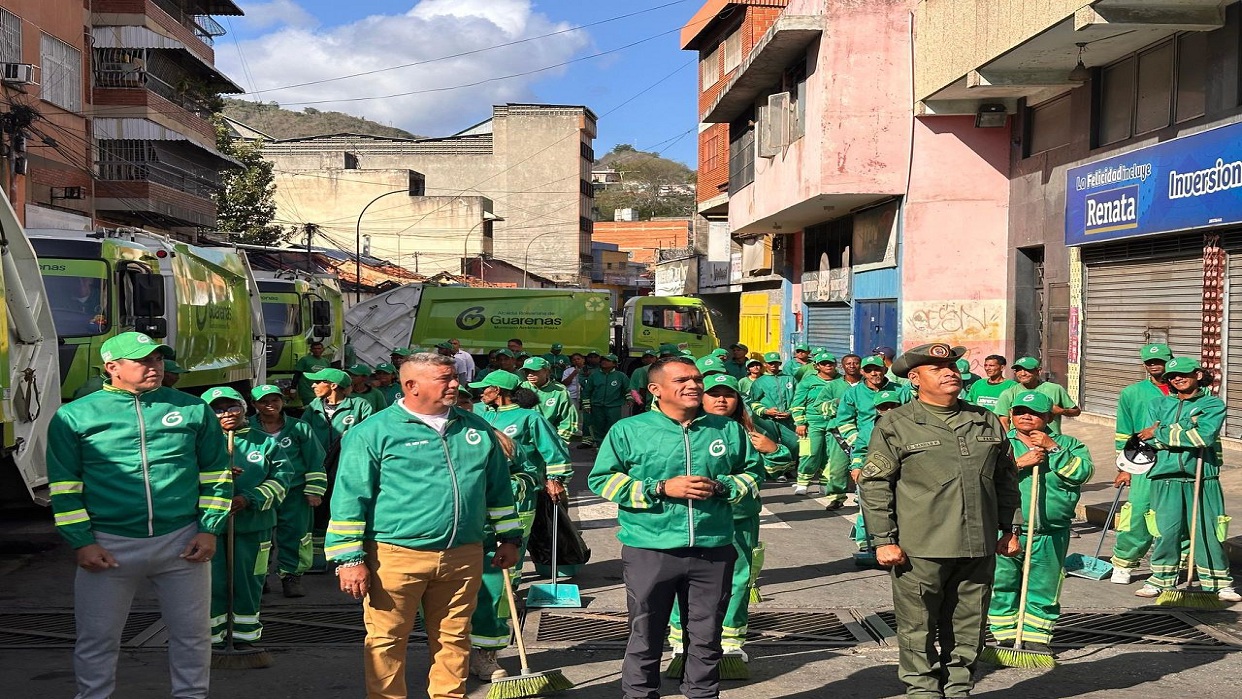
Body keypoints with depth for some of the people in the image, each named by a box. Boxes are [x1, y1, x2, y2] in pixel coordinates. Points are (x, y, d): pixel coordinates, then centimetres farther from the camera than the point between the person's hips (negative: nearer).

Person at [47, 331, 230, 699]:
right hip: (108, 546, -1)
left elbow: (216, 475, 8)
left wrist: (209, 530, 1)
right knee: (96, 639, 8)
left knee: (192, 634, 11)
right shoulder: (74, 416, 1)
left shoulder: (193, 409, 5)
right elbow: (64, 486, 1)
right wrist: (81, 542, -5)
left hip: (183, 544, 1)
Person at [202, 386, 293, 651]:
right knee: (214, 582, 2)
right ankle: (213, 638, 15)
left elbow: (282, 477, -1)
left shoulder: (264, 443, 6)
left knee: (248, 582, 8)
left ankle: (245, 636, 22)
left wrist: (249, 499, -13)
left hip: (253, 525, 1)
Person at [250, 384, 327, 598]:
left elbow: (315, 462, 7)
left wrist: (314, 491, 2)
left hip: (294, 492, 0)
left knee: (294, 534, -1)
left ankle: (291, 576, 10)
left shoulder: (299, 428, 5)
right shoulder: (248, 429, 4)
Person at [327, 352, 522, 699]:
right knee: (386, 642, 4)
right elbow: (349, 498, -6)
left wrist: (509, 537, 19)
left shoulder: (477, 429, 11)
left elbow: (498, 488, 20)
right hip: (395, 556, -4)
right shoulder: (373, 433, -5)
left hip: (463, 557, 4)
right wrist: (349, 559, -10)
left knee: (453, 640, 13)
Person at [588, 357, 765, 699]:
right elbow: (601, 479, -4)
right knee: (646, 636, 9)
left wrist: (720, 486, -7)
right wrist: (660, 488, -13)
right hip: (650, 552, -2)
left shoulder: (729, 429, 6)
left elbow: (754, 473, 14)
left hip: (713, 552, 2)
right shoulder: (629, 430, -2)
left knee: (706, 638, 13)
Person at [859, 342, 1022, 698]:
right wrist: (884, 540, -9)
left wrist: (1011, 529, 16)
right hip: (920, 549, -4)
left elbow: (1006, 479, 20)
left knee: (968, 628, 13)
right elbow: (874, 485, -5)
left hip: (978, 548, 4)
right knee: (919, 628, 4)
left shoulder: (986, 422, 12)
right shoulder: (895, 425, -4)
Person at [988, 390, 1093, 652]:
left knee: (1043, 590, 8)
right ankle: (1005, 636, 18)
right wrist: (1018, 463, -17)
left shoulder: (1067, 444, 9)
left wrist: (1053, 449, -13)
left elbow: (1081, 473, -8)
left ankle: (1036, 638, 20)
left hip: (1050, 536, 0)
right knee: (1002, 587, 5)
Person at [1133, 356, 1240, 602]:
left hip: (1203, 479, -2)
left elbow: (1205, 436, -13)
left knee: (1208, 531, 1)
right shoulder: (1158, 405, 14)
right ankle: (1161, 579, 14)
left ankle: (1219, 582, 15)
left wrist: (1161, 432, -8)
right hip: (1166, 478, 2)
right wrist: (1188, 435, -9)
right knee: (1165, 531, 0)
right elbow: (1151, 441, 2)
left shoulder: (1213, 404, 4)